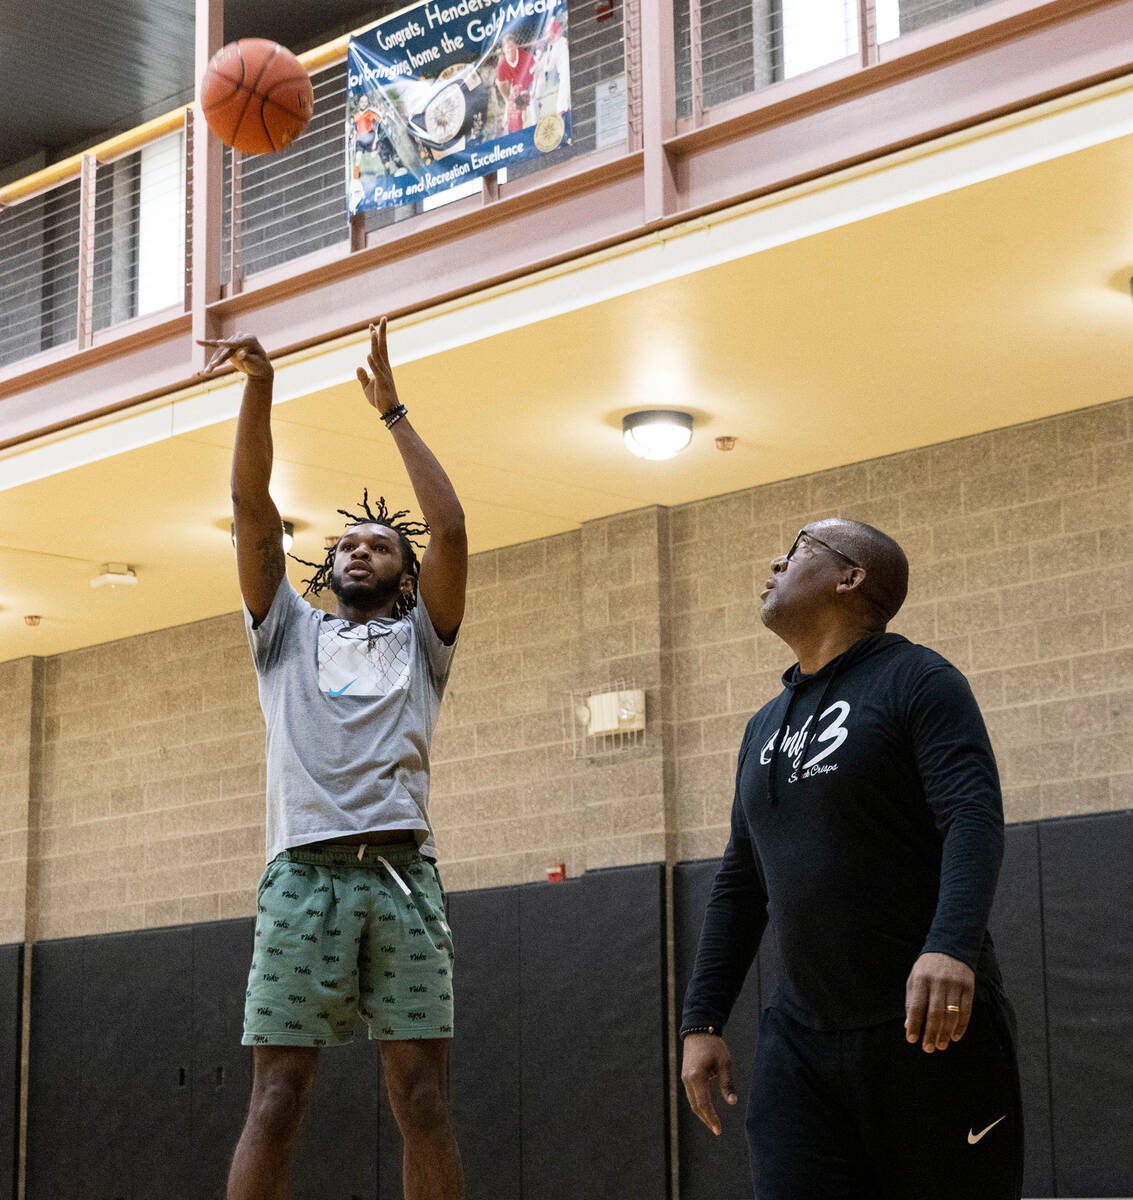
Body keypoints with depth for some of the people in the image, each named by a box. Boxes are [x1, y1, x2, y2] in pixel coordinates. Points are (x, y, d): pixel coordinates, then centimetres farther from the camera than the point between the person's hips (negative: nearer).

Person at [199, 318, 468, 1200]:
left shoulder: (418, 642, 21)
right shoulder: (289, 634, 23)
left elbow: (450, 529, 8)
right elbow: (254, 509, 12)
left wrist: (393, 411, 11)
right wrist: (259, 385, 1)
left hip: (402, 872, 0)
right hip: (304, 872, 0)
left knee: (424, 1099, -4)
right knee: (275, 1101, -7)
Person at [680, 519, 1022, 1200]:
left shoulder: (917, 681, -3)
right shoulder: (765, 727, 18)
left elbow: (975, 818, -17)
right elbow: (739, 886, 22)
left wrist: (951, 948, -33)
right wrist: (702, 1021, 14)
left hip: (932, 1024, -6)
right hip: (801, 1039, 6)